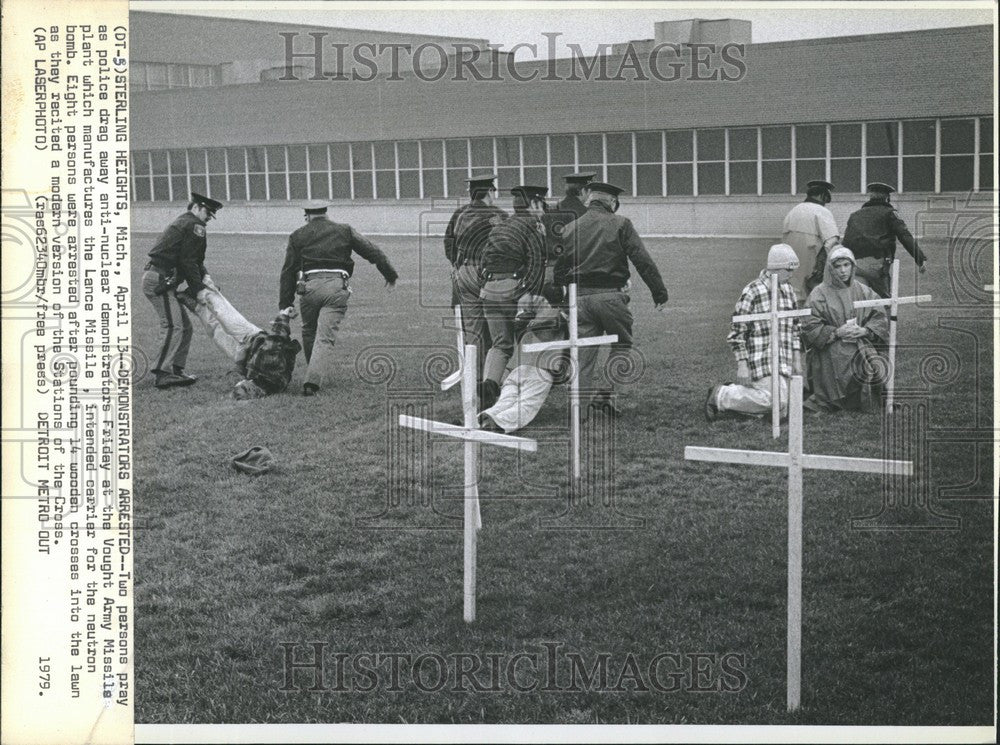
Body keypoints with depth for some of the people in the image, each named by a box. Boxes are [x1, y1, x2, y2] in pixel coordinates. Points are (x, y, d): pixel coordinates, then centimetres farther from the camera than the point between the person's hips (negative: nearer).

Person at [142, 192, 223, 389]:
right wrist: (198, 288, -6)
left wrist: (204, 275, 7)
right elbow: (188, 261, -14)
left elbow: (193, 259, 24)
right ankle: (162, 374, -21)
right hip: (159, 280, -11)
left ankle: (176, 370, 11)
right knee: (173, 326, -16)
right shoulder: (194, 225, -8)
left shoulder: (182, 223, 25)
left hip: (157, 280, 11)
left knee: (185, 327, 12)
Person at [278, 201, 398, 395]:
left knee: (309, 333, 21)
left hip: (310, 286, 0)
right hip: (337, 287, 0)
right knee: (325, 337, -4)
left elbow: (288, 272, 13)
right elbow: (372, 252, 15)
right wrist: (390, 275, 23)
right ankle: (313, 381, -19)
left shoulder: (298, 236, 17)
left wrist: (285, 306, 13)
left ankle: (314, 376, 30)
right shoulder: (344, 231, 18)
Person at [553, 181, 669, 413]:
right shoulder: (620, 224, -1)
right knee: (621, 344, 12)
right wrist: (659, 291, -2)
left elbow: (558, 268, 11)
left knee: (584, 352, 9)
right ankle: (605, 392, 0)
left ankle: (578, 401, 4)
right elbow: (642, 260, -6)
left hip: (580, 297, 4)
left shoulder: (570, 228, 10)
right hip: (610, 295, -3)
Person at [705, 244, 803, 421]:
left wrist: (797, 361, 16)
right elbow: (738, 331, -10)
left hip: (784, 364, 8)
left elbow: (794, 328, 21)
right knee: (776, 400, -23)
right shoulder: (752, 293, -11)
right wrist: (742, 366, -14)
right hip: (760, 362, -8)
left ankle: (731, 394, 21)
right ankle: (720, 396, -5)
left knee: (780, 413, 4)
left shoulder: (788, 291, 12)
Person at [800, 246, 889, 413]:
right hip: (831, 353, -3)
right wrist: (836, 332, -15)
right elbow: (810, 328, -6)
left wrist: (865, 330, -7)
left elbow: (880, 318, 11)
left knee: (877, 371, -20)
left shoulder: (863, 291, 12)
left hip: (862, 346, 3)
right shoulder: (819, 294, -1)